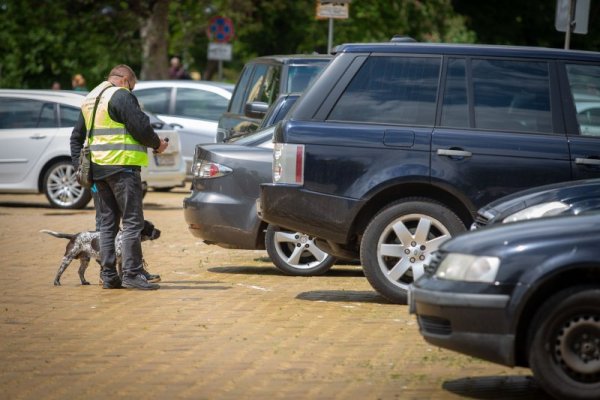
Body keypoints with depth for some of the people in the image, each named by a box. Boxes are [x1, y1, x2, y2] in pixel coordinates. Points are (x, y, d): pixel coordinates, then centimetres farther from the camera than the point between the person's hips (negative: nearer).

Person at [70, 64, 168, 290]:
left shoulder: (90, 100, 20)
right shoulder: (121, 96, -9)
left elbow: (77, 137, 23)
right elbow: (140, 126, -15)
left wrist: (79, 165, 21)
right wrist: (157, 144, 2)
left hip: (97, 168, 8)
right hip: (121, 165, -8)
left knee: (107, 224, 11)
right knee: (132, 221, -6)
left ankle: (108, 276, 9)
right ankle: (132, 274, -10)